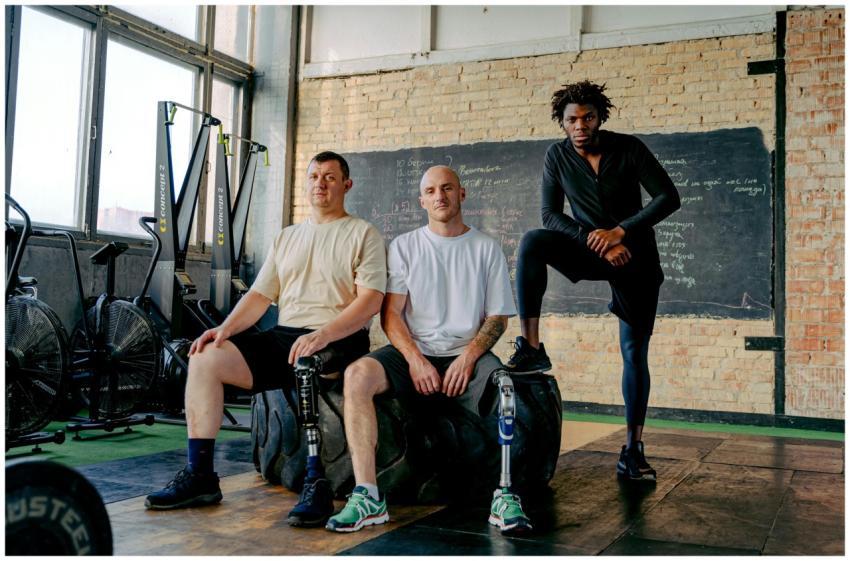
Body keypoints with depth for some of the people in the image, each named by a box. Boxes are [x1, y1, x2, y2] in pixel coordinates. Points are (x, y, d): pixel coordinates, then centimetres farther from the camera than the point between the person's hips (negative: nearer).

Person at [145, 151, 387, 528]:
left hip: (337, 341, -6)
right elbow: (260, 295, 15)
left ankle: (316, 484, -28)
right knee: (204, 359, -12)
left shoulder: (363, 235, 4)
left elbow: (370, 301, -9)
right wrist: (226, 327, -4)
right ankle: (199, 476, -8)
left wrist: (323, 335, -24)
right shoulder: (286, 237, 22)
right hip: (282, 337, 6)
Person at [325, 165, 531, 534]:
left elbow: (498, 317, 7)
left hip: (466, 356, 0)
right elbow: (390, 313, 4)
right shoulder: (404, 246, 12)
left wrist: (469, 355, -11)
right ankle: (367, 496, -30)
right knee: (357, 375, -29)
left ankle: (505, 496, -23)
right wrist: (415, 360, -13)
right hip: (412, 354, 1)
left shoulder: (486, 248, 12)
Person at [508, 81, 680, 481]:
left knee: (635, 353, -2)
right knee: (532, 243, -29)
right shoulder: (557, 156, -3)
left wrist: (619, 231, -22)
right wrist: (597, 242, -20)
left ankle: (632, 449, 7)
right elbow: (550, 215, -8)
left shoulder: (629, 149, -9)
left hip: (636, 256, -1)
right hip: (591, 250, 1)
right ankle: (531, 347, -29)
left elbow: (668, 198, -13)